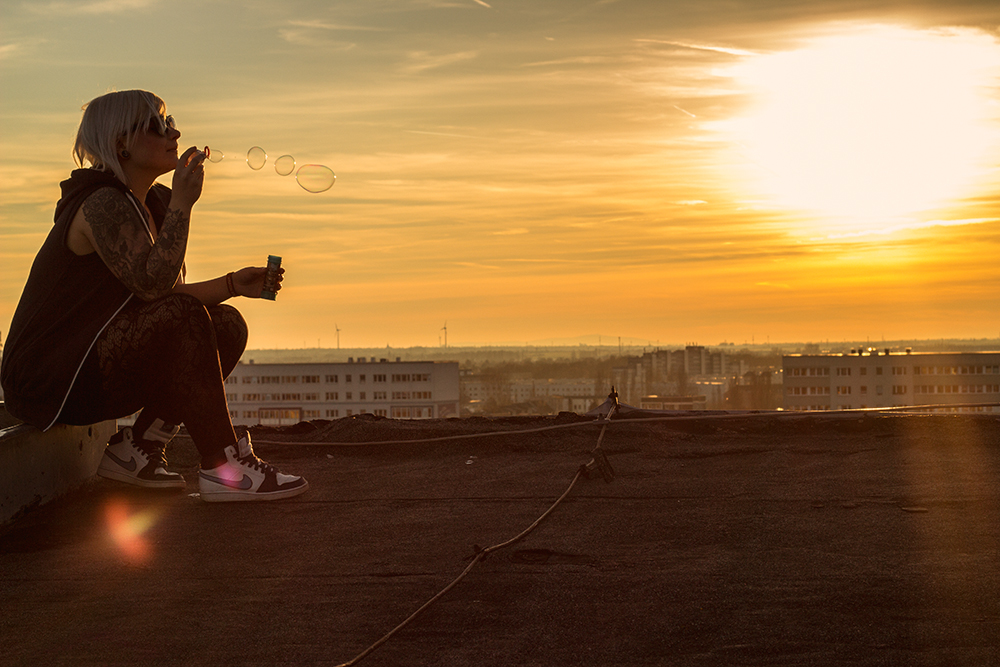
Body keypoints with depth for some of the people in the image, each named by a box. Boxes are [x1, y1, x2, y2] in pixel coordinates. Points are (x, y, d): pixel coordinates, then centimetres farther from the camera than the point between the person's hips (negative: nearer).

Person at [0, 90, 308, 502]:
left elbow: (161, 295, 14)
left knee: (227, 325, 1)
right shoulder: (103, 204, -16)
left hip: (92, 367, 10)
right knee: (183, 318, -28)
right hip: (49, 380, -10)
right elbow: (153, 284, -28)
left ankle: (136, 449, 0)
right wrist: (182, 202, -24)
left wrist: (234, 285, 3)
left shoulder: (150, 204, 13)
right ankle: (222, 469, -24)